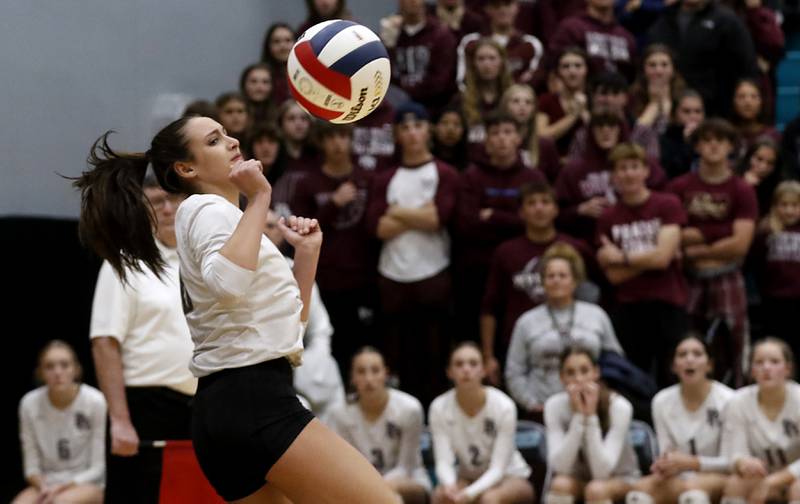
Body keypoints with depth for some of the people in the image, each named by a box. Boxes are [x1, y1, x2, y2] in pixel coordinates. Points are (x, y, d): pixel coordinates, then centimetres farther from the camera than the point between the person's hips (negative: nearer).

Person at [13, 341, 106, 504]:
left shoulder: (95, 402, -15)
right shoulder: (30, 403, -5)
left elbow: (98, 468, -10)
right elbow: (31, 465, 1)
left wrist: (60, 488, -21)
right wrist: (44, 487, -19)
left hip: (88, 485, -3)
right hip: (47, 484, 3)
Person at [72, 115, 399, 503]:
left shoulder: (218, 215, 24)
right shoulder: (207, 209, -3)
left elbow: (291, 319, 26)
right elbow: (229, 283, -27)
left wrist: (306, 252, 14)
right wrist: (258, 199, -19)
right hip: (252, 402, -10)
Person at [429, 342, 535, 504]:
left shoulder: (503, 406, -23)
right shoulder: (439, 408, -14)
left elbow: (497, 469, -23)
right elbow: (444, 462, -18)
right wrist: (450, 486, -42)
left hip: (510, 477, -2)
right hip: (467, 477, 2)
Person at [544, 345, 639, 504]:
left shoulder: (619, 406, -24)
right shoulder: (555, 405, -17)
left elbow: (601, 471, -30)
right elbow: (560, 467, -27)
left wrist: (590, 415, -36)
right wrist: (578, 415, -33)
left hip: (619, 477, -2)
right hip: (577, 477, 2)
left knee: (596, 489, -34)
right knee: (560, 484, -31)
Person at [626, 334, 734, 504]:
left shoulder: (727, 400, -12)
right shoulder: (662, 401, 1)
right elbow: (667, 453, 4)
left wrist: (691, 462, -22)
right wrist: (665, 465, -20)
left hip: (720, 477, -4)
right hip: (680, 478, 4)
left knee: (692, 487, -37)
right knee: (640, 488, -26)